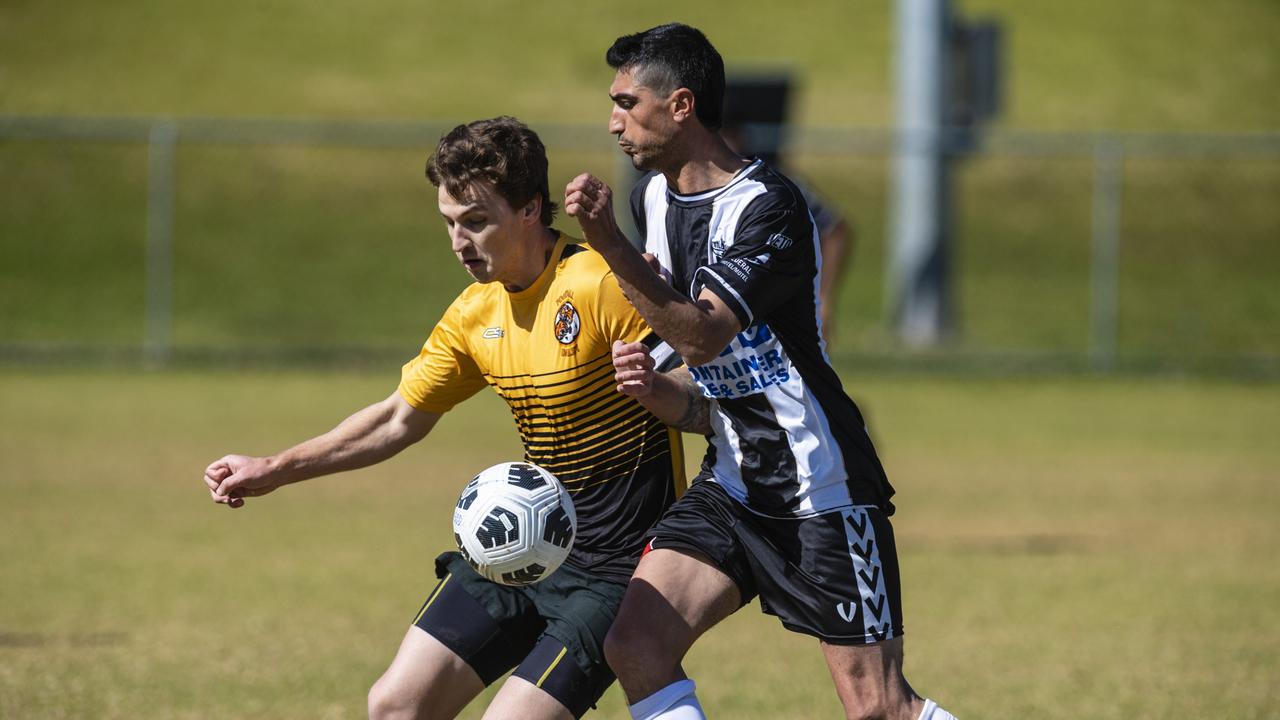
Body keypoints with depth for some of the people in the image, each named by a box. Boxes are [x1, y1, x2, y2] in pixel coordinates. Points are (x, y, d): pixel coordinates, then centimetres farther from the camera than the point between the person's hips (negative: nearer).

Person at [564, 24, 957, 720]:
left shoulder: (770, 209, -18)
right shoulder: (653, 197, 8)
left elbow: (703, 336, -31)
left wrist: (608, 242, -38)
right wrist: (652, 385, 3)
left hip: (823, 497, -7)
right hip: (730, 487, 7)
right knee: (634, 646, -12)